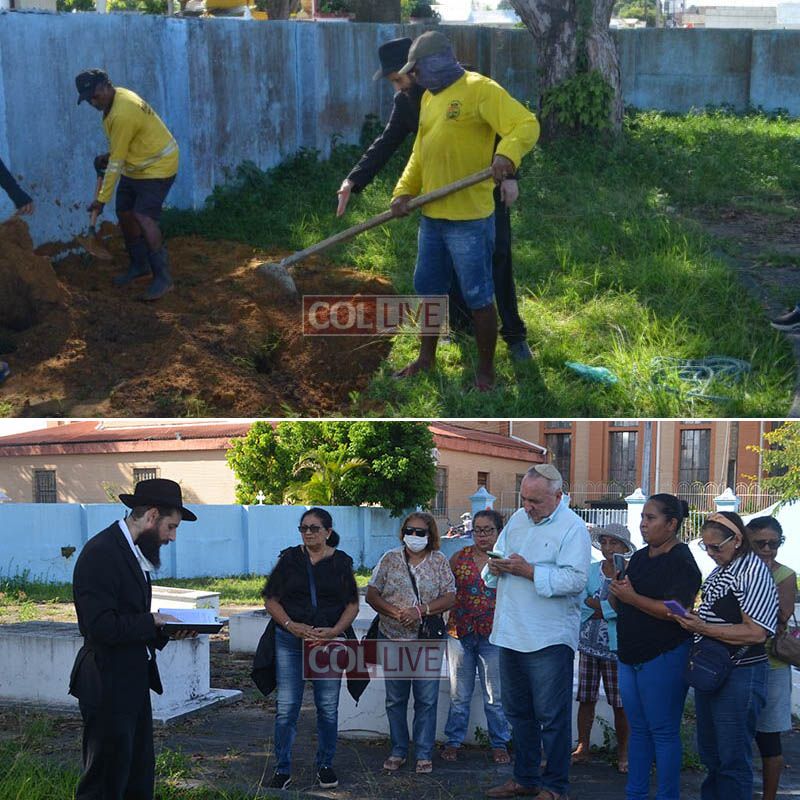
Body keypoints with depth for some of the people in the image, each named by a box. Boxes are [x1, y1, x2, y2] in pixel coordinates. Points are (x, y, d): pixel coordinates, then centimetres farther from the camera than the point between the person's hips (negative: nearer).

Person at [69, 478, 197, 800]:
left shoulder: (134, 552, 13)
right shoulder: (100, 553, -18)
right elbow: (102, 627, -25)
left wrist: (164, 630, 3)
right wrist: (152, 622, -14)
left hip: (134, 683, 10)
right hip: (109, 687, -10)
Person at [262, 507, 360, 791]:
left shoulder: (341, 562, 4)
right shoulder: (289, 558, 4)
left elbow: (352, 605, 5)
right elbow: (271, 599, 3)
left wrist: (334, 631, -10)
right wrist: (291, 626, -11)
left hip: (329, 641, 0)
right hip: (290, 641, 0)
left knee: (328, 708, 6)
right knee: (286, 708, -1)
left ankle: (325, 766, 20)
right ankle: (282, 769, 7)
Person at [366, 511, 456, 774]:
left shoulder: (439, 561, 2)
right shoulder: (390, 559, 3)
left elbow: (449, 598, -3)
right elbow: (371, 595, 1)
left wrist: (420, 610, -17)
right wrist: (395, 612, -15)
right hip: (393, 638, 1)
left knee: (426, 700, 0)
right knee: (395, 700, 8)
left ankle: (424, 754, 9)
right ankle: (398, 751, 19)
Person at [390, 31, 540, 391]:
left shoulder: (479, 89, -12)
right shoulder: (429, 98, 15)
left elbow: (527, 124, -21)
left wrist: (507, 154, -39)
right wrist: (404, 191, 4)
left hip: (469, 220, -9)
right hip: (431, 217, 9)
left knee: (479, 299, 1)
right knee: (428, 290, 20)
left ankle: (486, 371, 13)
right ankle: (426, 358, 36)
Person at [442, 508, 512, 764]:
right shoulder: (460, 557, 5)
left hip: (494, 635, -2)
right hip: (460, 633, 2)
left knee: (495, 695, 6)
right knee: (459, 694, 11)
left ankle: (499, 744, 17)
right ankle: (454, 741, 21)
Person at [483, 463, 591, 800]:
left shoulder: (572, 528, -10)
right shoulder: (517, 519, 12)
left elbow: (575, 579, -22)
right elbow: (497, 557, 22)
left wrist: (529, 571, -23)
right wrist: (495, 566, -2)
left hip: (549, 639, -7)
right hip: (511, 633, 7)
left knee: (552, 717, 0)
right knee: (518, 712, 16)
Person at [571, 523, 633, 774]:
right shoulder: (590, 571, 6)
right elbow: (580, 602, -3)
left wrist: (594, 605, -14)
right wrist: (608, 607, -15)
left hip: (616, 647, -3)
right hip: (589, 643, 3)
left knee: (620, 704, 0)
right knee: (586, 699, 8)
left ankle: (623, 753, 13)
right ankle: (582, 748, 18)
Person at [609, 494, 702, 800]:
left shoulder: (681, 562, -12)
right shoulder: (640, 557, 13)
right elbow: (618, 605, 17)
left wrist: (633, 598, -20)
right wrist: (615, 591, -5)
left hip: (663, 657, -8)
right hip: (631, 656, 8)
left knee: (663, 732, -2)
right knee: (638, 729, 14)